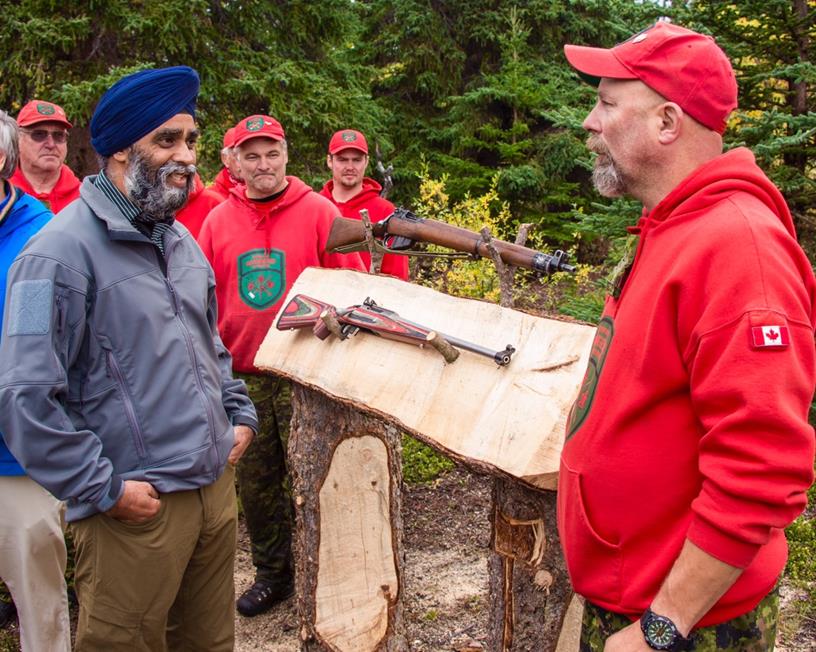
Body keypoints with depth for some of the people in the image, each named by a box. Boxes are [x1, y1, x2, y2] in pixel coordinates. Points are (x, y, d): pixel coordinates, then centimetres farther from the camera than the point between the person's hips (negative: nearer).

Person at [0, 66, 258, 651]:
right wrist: (104, 489, -17)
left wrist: (240, 412, 13)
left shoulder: (180, 240, 12)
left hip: (217, 488, 8)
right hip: (136, 510, -7)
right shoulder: (62, 250, -15)